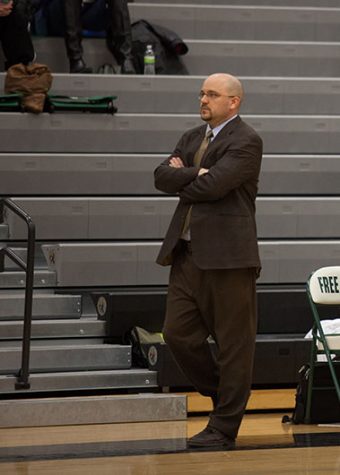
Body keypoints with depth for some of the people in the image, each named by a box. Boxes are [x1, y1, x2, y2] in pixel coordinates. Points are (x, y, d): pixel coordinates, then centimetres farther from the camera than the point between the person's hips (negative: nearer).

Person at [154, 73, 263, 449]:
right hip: (188, 252, 8)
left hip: (227, 255, -8)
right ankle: (224, 394, 25)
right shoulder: (193, 137, 17)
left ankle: (224, 427, 7)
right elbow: (162, 177, 5)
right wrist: (195, 174, -11)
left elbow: (214, 184, -19)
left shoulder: (246, 142, -7)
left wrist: (181, 179, -1)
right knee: (178, 333, 5)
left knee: (232, 344, 0)